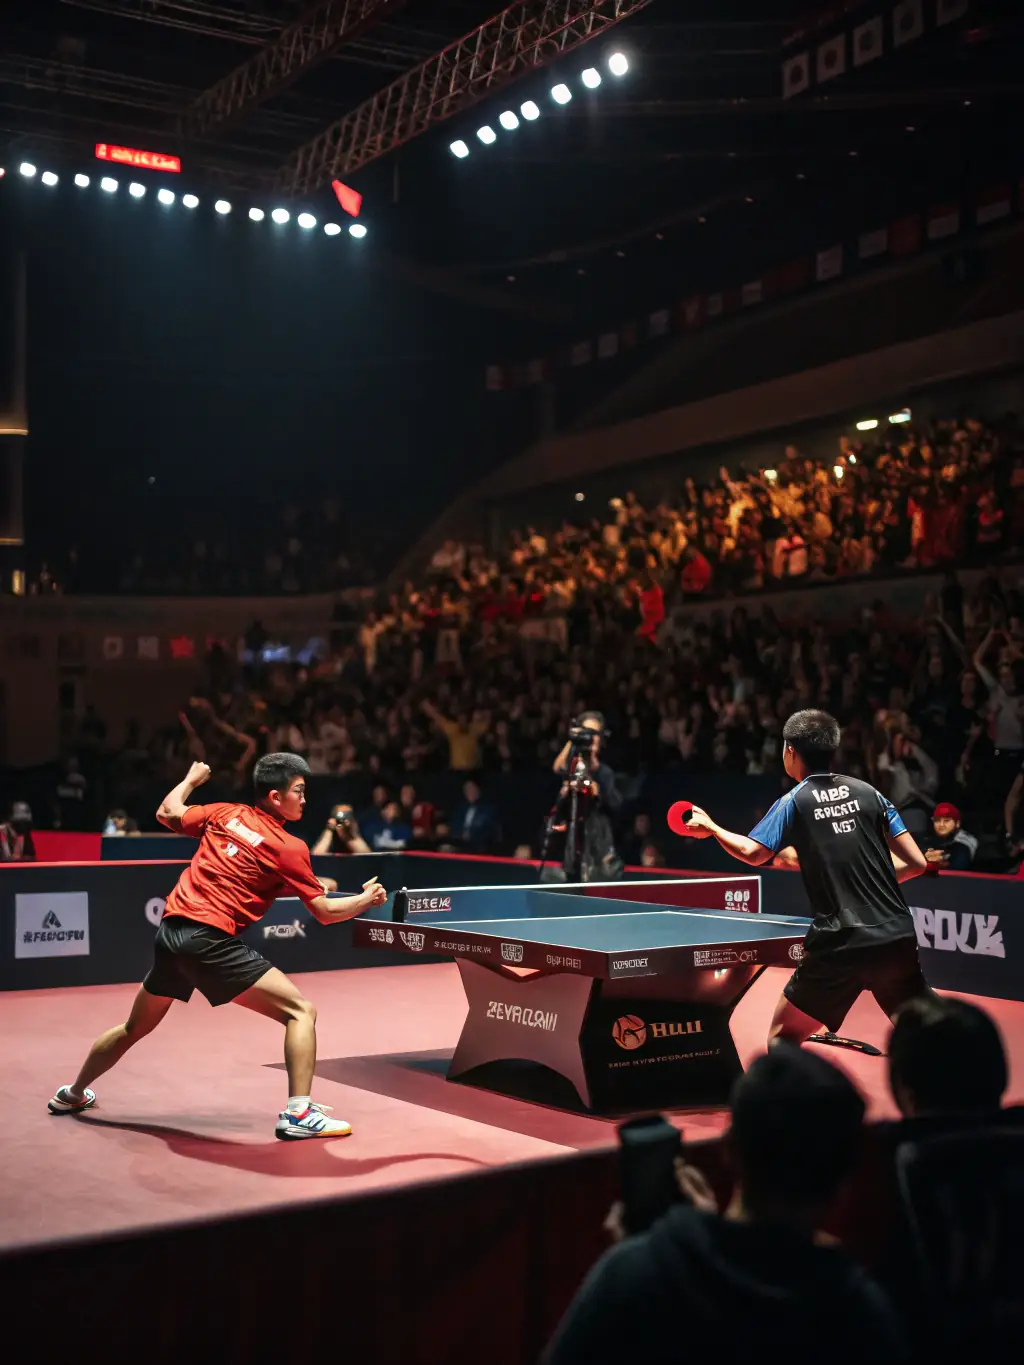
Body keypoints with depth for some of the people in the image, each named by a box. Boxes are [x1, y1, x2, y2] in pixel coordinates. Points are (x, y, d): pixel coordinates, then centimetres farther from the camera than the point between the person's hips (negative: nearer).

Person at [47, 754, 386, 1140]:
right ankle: (298, 1112, -13)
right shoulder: (289, 847, -5)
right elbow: (325, 912, -2)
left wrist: (190, 780, 40)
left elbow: (167, 813, 23)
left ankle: (73, 1094, 48)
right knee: (300, 1011, -4)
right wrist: (366, 899, 15)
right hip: (211, 938, -7)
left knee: (135, 1027, 29)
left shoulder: (225, 813, 10)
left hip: (170, 931, 7)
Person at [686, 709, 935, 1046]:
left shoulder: (794, 802, 1)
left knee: (783, 1037, 12)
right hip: (897, 938, 4)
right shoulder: (868, 792, 9)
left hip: (840, 943, -3)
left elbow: (752, 853, -8)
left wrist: (710, 827, 9)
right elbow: (916, 863, 6)